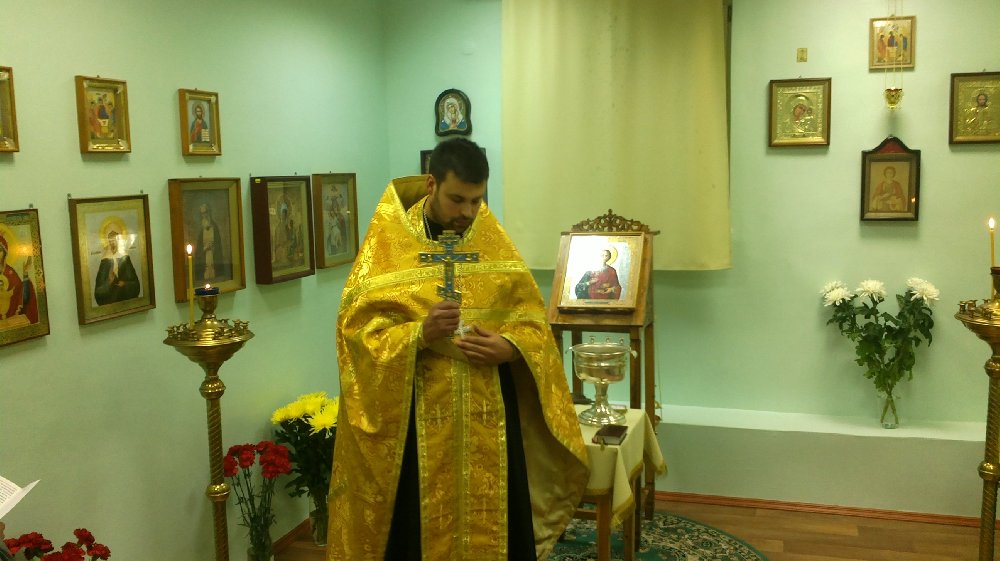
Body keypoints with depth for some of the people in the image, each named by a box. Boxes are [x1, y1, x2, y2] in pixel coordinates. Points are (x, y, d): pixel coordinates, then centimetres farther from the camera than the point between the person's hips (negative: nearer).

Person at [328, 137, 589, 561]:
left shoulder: (493, 238, 6)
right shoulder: (387, 242, -4)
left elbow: (532, 314, 8)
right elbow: (358, 325, -10)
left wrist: (510, 346, -13)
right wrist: (420, 333, -26)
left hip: (490, 415, 3)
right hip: (417, 421, -3)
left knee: (494, 522, 11)